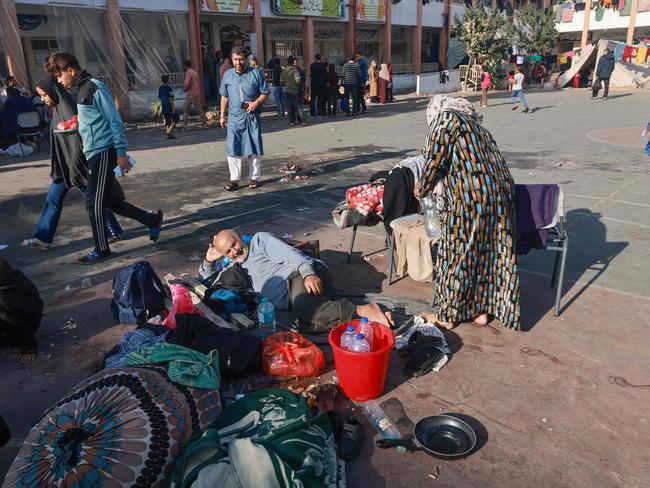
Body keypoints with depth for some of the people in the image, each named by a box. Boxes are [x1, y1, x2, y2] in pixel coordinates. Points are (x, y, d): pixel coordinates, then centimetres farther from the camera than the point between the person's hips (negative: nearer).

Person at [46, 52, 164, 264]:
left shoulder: (94, 88, -12)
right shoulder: (82, 89, 16)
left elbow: (115, 121, -16)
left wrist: (121, 153, -18)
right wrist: (75, 126, 14)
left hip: (103, 152, -9)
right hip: (95, 153, 9)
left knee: (94, 202, -3)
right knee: (110, 200, 12)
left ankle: (102, 250, 10)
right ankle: (152, 220, 23)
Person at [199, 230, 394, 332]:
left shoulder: (259, 240, 14)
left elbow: (289, 254, -2)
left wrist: (308, 273, -20)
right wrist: (209, 261, 24)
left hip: (300, 273, -5)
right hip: (290, 295, 6)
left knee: (304, 309, -40)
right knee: (308, 324, -30)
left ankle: (364, 311, -37)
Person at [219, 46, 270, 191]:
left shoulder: (256, 73, 0)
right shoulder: (227, 75, 9)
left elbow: (265, 93, 2)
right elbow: (224, 97, 16)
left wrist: (256, 103, -15)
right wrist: (222, 116, 13)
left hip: (252, 117, -2)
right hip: (235, 117, 2)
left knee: (254, 149, 4)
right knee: (233, 149, -2)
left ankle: (254, 178, 15)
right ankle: (234, 179, 5)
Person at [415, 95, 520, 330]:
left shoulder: (446, 119, 0)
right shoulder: (474, 124, 24)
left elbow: (435, 161, -5)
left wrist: (422, 189, 11)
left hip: (470, 197, -8)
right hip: (500, 194, 8)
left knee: (458, 253, 4)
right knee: (492, 252, 15)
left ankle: (448, 315, 17)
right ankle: (481, 309, 27)